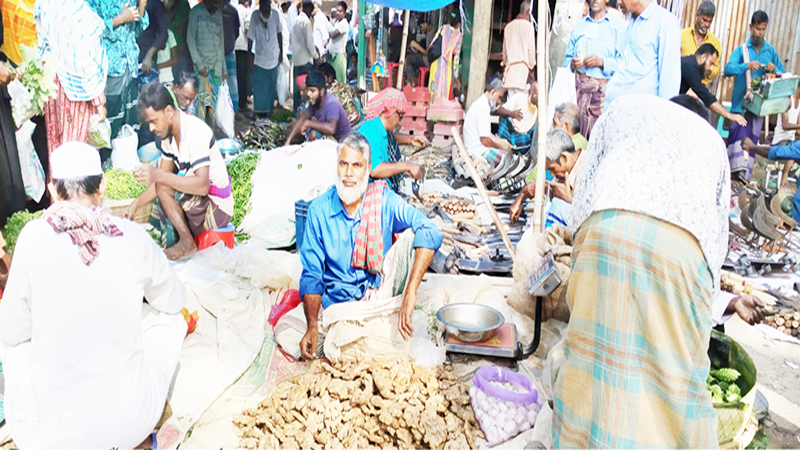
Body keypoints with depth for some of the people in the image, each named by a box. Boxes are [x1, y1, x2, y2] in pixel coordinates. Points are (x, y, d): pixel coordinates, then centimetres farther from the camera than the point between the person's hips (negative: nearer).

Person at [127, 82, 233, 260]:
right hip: (197, 201, 10)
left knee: (163, 187, -22)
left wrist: (158, 175, -36)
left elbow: (202, 185, -34)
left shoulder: (196, 132, -24)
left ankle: (187, 243, -7)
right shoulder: (169, 132, 4)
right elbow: (163, 176, 8)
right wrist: (137, 203, -3)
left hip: (217, 209, -10)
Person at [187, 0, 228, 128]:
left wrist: (224, 68, 14)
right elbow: (190, 40, -4)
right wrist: (199, 64, -11)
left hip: (217, 65, 5)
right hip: (203, 64, -4)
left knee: (214, 101, 3)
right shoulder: (196, 12, -1)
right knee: (203, 99, -11)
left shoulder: (219, 14, 14)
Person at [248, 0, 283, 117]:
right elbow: (250, 39, -10)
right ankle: (259, 112, 18)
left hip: (273, 58, 2)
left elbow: (279, 34, 2)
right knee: (259, 88, 3)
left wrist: (281, 52, 8)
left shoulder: (276, 14, -11)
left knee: (272, 88, 11)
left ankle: (269, 111, 26)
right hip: (260, 60, -2)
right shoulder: (255, 18, -15)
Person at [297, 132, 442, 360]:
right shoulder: (319, 210, -5)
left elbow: (429, 233, -25)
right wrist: (312, 326, -21)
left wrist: (410, 293, -38)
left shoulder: (384, 200, -9)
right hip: (339, 304, 0)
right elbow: (312, 275, -4)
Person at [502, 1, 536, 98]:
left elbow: (504, 49, 14)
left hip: (510, 67, 5)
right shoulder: (528, 26, -2)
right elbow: (531, 48, -3)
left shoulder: (508, 26, 12)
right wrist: (531, 66, 5)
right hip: (523, 67, -5)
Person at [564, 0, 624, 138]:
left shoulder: (617, 26, 6)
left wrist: (601, 62, -17)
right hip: (579, 85, 3)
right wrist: (572, 64, -1)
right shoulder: (579, 26, 20)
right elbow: (567, 57, 21)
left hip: (604, 86, -3)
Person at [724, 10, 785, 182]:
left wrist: (774, 69, -10)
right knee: (737, 132, -9)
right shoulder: (741, 49, 3)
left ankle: (745, 173, 5)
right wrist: (747, 66, -29)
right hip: (740, 101, -2)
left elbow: (783, 75, 12)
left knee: (752, 136, 2)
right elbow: (728, 69, -13)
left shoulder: (771, 51, 11)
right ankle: (734, 167, -4)